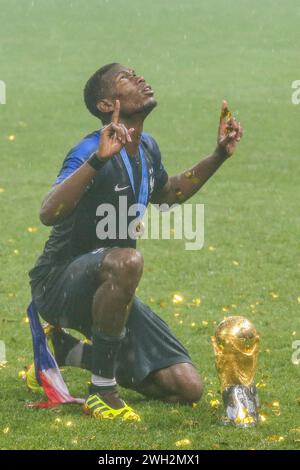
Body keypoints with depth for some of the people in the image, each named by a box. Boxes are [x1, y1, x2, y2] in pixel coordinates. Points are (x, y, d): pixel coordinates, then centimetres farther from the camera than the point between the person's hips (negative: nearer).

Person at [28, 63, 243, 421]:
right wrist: (97, 160, -49)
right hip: (57, 282, -8)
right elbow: (49, 214, -39)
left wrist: (218, 156, 18)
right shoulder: (93, 151, -22)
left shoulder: (147, 148, 4)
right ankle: (102, 392, -27)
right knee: (126, 260, -41)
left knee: (188, 389, 1)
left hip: (108, 292, 8)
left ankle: (68, 350, 18)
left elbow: (165, 194, 27)